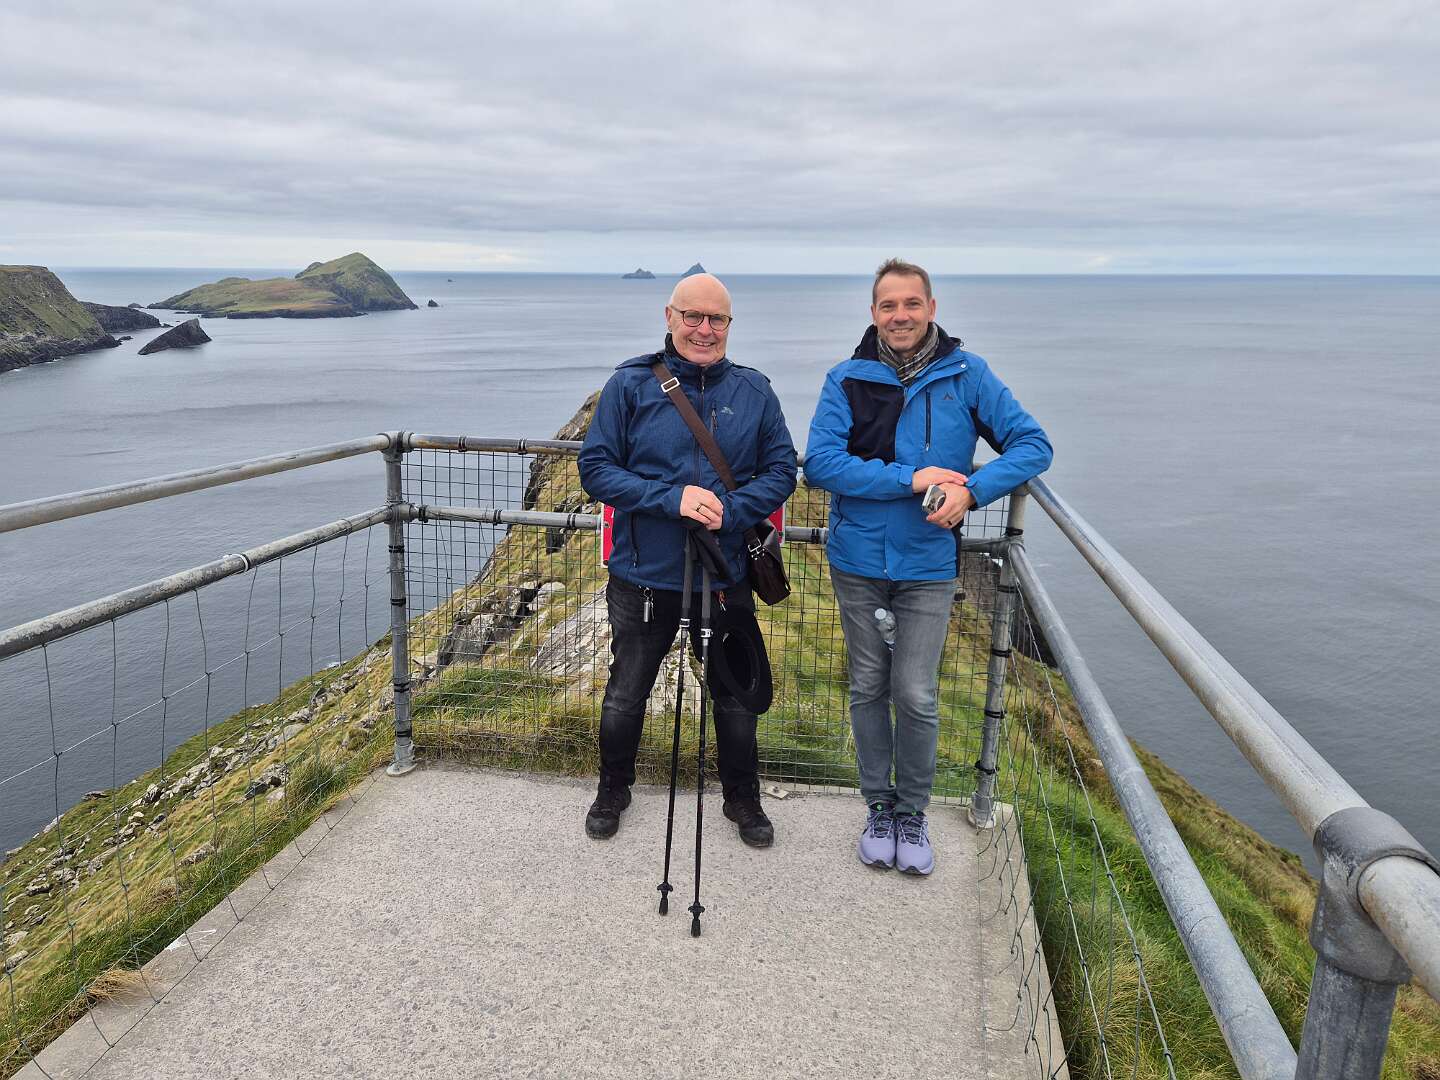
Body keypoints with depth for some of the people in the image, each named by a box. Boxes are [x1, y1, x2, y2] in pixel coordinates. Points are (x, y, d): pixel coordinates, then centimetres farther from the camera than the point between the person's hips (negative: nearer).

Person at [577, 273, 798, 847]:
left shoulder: (754, 391, -1)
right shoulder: (631, 384, -7)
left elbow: (781, 470, -1)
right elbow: (595, 467, -9)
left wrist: (730, 511, -19)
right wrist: (672, 499, -22)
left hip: (726, 577, 1)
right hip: (643, 575, -1)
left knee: (736, 695, 16)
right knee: (626, 693, 17)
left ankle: (743, 798, 39)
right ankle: (613, 790, 42)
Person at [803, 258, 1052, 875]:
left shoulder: (967, 375, -2)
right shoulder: (847, 379, -3)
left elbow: (1032, 446, -3)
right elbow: (821, 463, -14)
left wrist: (973, 490, -20)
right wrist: (910, 479, -21)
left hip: (927, 567, -1)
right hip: (857, 561, 1)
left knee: (916, 697, 1)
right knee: (868, 689, 13)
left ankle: (912, 813, 23)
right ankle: (878, 807, 30)